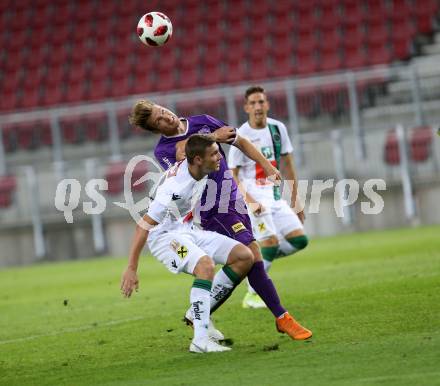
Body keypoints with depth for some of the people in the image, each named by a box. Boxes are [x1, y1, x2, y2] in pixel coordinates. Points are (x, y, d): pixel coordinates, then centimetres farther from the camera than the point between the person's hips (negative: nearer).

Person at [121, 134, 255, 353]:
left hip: (188, 232, 9)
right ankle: (200, 340, -38)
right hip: (164, 235, -9)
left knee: (244, 257, -1)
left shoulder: (201, 170, -9)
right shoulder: (177, 186, -31)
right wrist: (131, 269, -28)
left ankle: (199, 314, 3)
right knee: (205, 265, -35)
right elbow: (144, 226, -28)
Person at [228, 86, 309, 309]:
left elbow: (287, 167, 13)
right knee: (270, 241, -20)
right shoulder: (241, 136, -10)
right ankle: (252, 295, -8)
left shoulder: (278, 128, 6)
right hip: (254, 196, -6)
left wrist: (295, 201, 11)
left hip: (276, 196, 6)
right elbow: (232, 175, -9)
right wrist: (249, 201, -22)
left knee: (299, 240, -3)